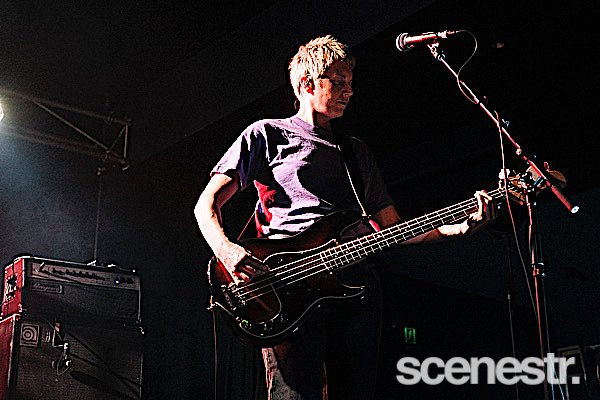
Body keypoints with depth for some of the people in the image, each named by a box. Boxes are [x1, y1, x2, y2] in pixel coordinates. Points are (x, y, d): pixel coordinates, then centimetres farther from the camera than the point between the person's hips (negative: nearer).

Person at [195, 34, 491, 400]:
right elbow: (207, 203, 5)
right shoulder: (266, 134, 13)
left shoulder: (359, 152, 29)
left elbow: (392, 228, 25)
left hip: (358, 283, 5)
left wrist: (455, 227, 9)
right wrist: (226, 250, -17)